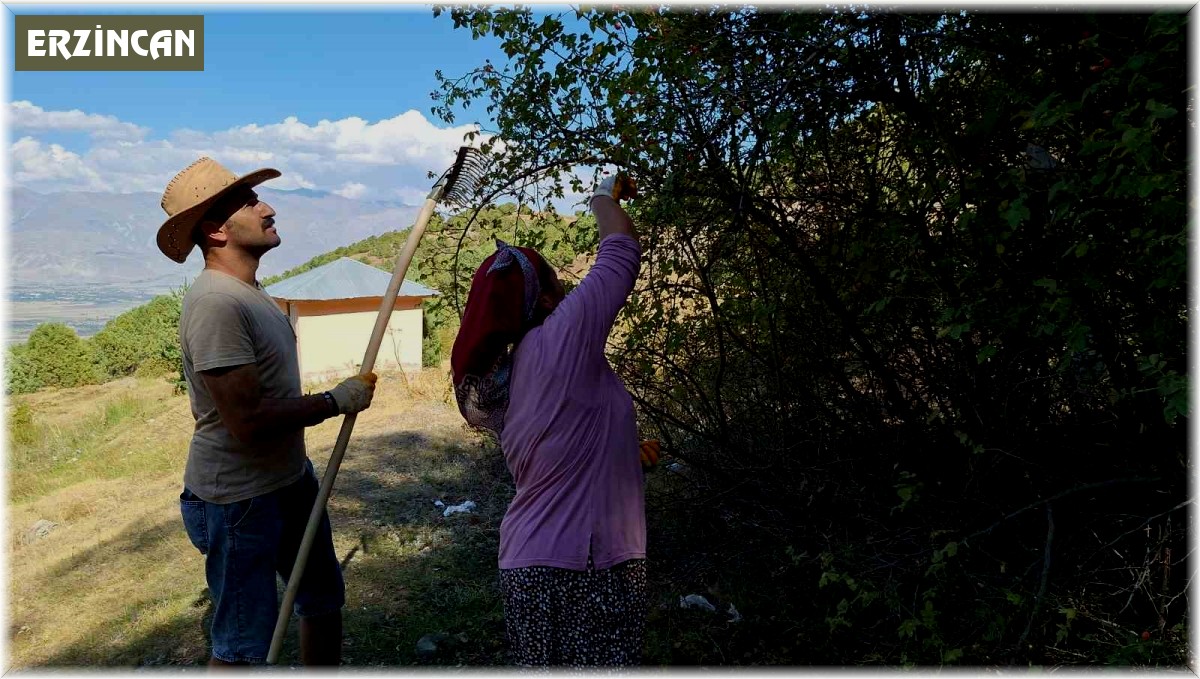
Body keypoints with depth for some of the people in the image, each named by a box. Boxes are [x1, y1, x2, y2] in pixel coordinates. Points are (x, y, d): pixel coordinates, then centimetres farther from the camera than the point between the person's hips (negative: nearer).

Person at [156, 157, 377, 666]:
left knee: (324, 602, 22)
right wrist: (338, 400, -18)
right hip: (238, 498, -10)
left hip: (290, 479, 10)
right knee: (244, 642, 3)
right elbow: (249, 422, -29)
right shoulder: (216, 302, -24)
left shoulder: (248, 293, 8)